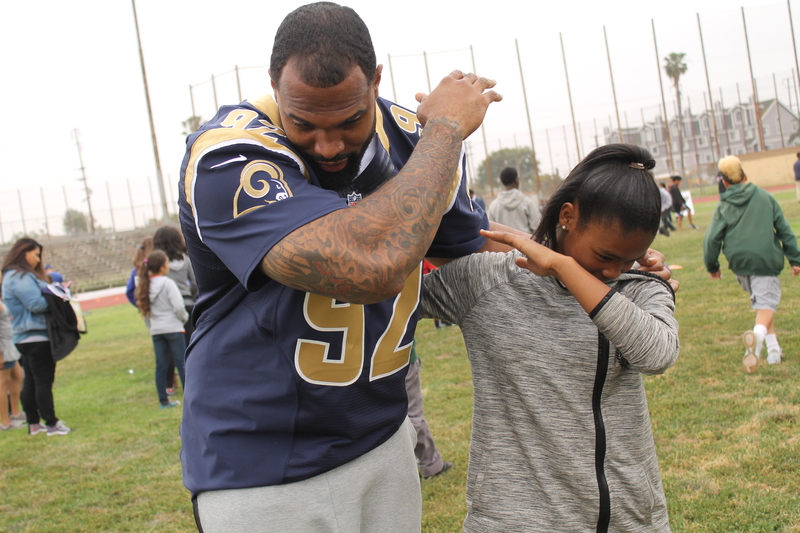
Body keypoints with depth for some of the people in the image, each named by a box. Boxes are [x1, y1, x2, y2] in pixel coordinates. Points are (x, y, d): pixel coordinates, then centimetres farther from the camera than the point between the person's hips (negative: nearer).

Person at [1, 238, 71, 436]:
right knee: (44, 381, -6)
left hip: (25, 338, 10)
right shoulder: (20, 278, -15)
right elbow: (36, 304, -22)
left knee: (31, 381, 13)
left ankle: (34, 423, 20)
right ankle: (52, 424, -2)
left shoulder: (20, 276, 18)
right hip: (36, 336, -10)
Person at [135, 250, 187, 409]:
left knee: (160, 365, 8)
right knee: (181, 363, -1)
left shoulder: (144, 286, 8)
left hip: (156, 330, 6)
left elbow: (144, 312, 12)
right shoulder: (167, 283, -11)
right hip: (173, 328, -6)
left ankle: (163, 400, 11)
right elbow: (178, 307, -16)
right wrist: (184, 318, 3)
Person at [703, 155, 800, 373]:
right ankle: (758, 334, -37)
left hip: (739, 263, 2)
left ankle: (774, 349, 13)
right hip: (766, 260, -2)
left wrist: (712, 266, 15)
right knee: (767, 304, -5)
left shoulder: (723, 206, 6)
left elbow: (712, 239, 1)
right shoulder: (764, 197, 8)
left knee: (761, 302, 18)